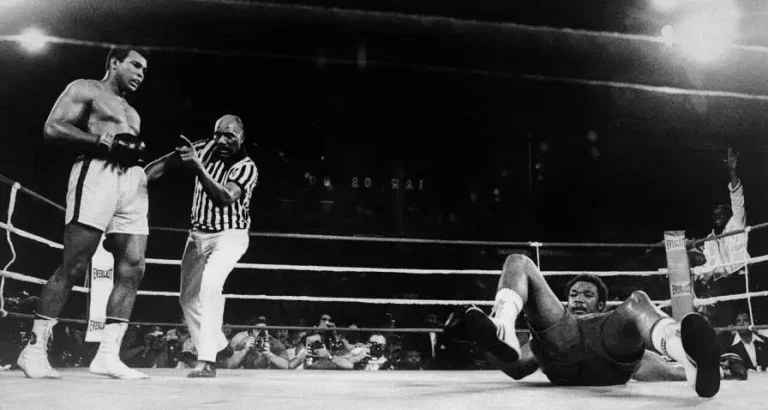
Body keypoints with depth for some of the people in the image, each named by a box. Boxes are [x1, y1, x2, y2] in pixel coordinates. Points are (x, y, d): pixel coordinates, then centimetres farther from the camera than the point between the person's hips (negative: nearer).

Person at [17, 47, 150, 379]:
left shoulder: (131, 112, 30)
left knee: (132, 270, -6)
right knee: (73, 267, -10)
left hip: (132, 183, 7)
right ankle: (34, 348, 1)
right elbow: (53, 129, -4)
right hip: (97, 174, -7)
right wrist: (105, 141, -11)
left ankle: (108, 355, -5)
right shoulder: (85, 90, 9)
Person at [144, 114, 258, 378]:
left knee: (209, 285, -29)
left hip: (229, 235, -6)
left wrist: (198, 168, -42)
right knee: (189, 298, 12)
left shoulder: (246, 167, -18)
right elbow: (166, 163, 1)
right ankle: (219, 346, 33)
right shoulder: (207, 148, -5)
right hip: (198, 235, 6)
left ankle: (207, 361, -24)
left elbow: (224, 199, -34)